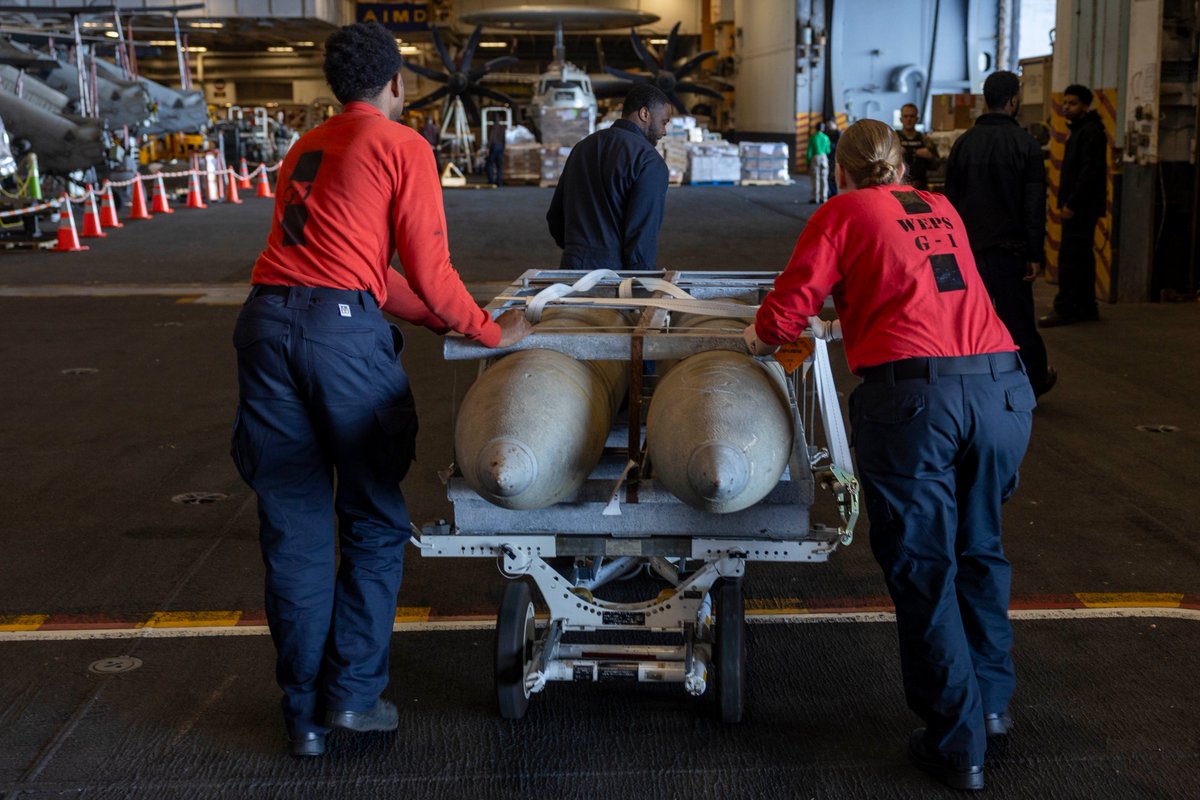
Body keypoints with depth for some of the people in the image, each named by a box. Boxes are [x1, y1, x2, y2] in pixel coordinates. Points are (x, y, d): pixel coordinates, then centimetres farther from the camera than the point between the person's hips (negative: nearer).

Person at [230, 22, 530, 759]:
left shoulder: (305, 149, 26)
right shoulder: (402, 145, 4)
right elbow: (428, 270, -1)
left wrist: (442, 320, 31)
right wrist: (492, 332, 14)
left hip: (267, 320, 6)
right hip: (343, 330, -6)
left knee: (294, 530, 10)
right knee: (373, 522, 10)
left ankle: (305, 715, 18)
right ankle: (355, 694, 13)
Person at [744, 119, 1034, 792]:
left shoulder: (841, 213, 9)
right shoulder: (941, 209, 24)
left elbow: (787, 310, 1)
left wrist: (761, 337, 23)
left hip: (911, 390, -5)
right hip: (1003, 386, 5)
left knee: (923, 566, 6)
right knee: (980, 549, 22)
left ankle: (958, 743, 12)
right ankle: (991, 702, 36)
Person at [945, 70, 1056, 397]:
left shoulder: (963, 143, 5)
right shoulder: (1025, 144, -7)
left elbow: (950, 199, 11)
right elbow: (1034, 206, -9)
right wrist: (1035, 255, -6)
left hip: (968, 247, 3)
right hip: (1008, 247, -3)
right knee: (1018, 320, 9)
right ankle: (1033, 380, 25)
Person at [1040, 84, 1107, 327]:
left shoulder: (1091, 131, -12)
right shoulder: (1079, 130, 20)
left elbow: (1090, 171, -21)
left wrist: (1072, 203, -23)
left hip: (1082, 207, -10)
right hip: (1080, 206, 10)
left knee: (1070, 256, -11)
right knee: (1082, 256, 12)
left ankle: (1065, 309, -10)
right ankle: (1086, 307, 17)